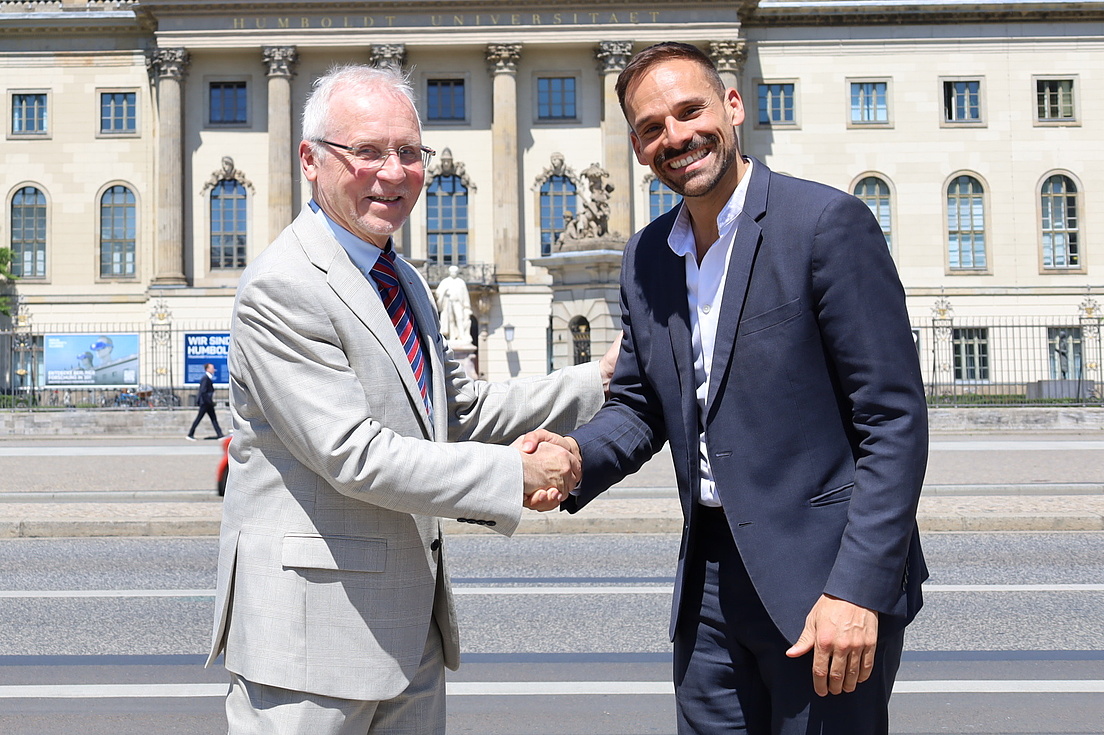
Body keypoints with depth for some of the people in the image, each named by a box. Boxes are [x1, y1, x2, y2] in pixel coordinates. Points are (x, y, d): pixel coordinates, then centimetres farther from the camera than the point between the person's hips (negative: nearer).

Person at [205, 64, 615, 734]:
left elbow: (463, 411, 16)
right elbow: (353, 455, -22)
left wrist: (598, 381, 11)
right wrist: (516, 475, -19)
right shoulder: (281, 289, -17)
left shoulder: (406, 282, 13)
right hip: (316, 624, -8)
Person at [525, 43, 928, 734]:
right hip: (709, 579, 6)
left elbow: (895, 422, -13)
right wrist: (576, 455, -5)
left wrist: (858, 589, -19)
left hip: (825, 576, -6)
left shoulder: (827, 222, -11)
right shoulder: (646, 260, 9)